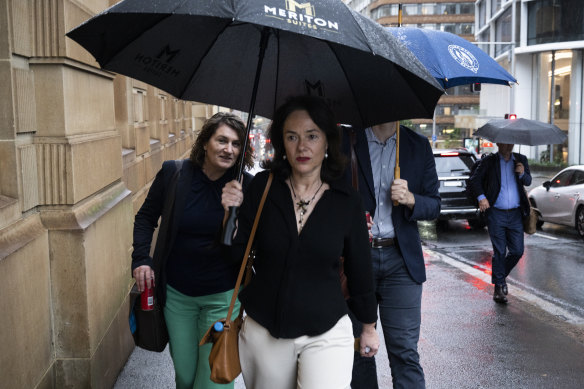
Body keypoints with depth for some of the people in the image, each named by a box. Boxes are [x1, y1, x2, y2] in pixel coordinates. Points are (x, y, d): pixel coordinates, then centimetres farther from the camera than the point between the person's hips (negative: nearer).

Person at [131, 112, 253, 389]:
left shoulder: (245, 185, -11)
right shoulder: (172, 173, -6)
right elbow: (146, 217, 7)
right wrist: (141, 259, -4)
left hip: (222, 296, -2)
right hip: (175, 293, 2)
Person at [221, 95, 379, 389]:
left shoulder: (346, 201, -6)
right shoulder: (263, 187, -6)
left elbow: (360, 269, 5)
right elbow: (236, 253, 0)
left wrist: (369, 326, 14)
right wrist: (233, 212, -17)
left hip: (326, 334, -1)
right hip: (263, 330, 1)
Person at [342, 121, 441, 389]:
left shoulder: (419, 146, 8)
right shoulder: (344, 142, 2)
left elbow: (434, 206, 8)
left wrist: (410, 199, -13)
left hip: (400, 259, 0)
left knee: (405, 351, -4)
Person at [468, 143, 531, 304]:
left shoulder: (521, 160, 10)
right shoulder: (489, 161, 1)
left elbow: (528, 182, 5)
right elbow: (474, 180, -3)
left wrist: (522, 173, -18)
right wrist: (481, 197, -19)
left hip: (515, 214, 3)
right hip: (496, 213, -3)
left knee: (517, 251, 4)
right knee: (499, 251, -2)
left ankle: (501, 276, 30)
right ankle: (498, 287, 8)